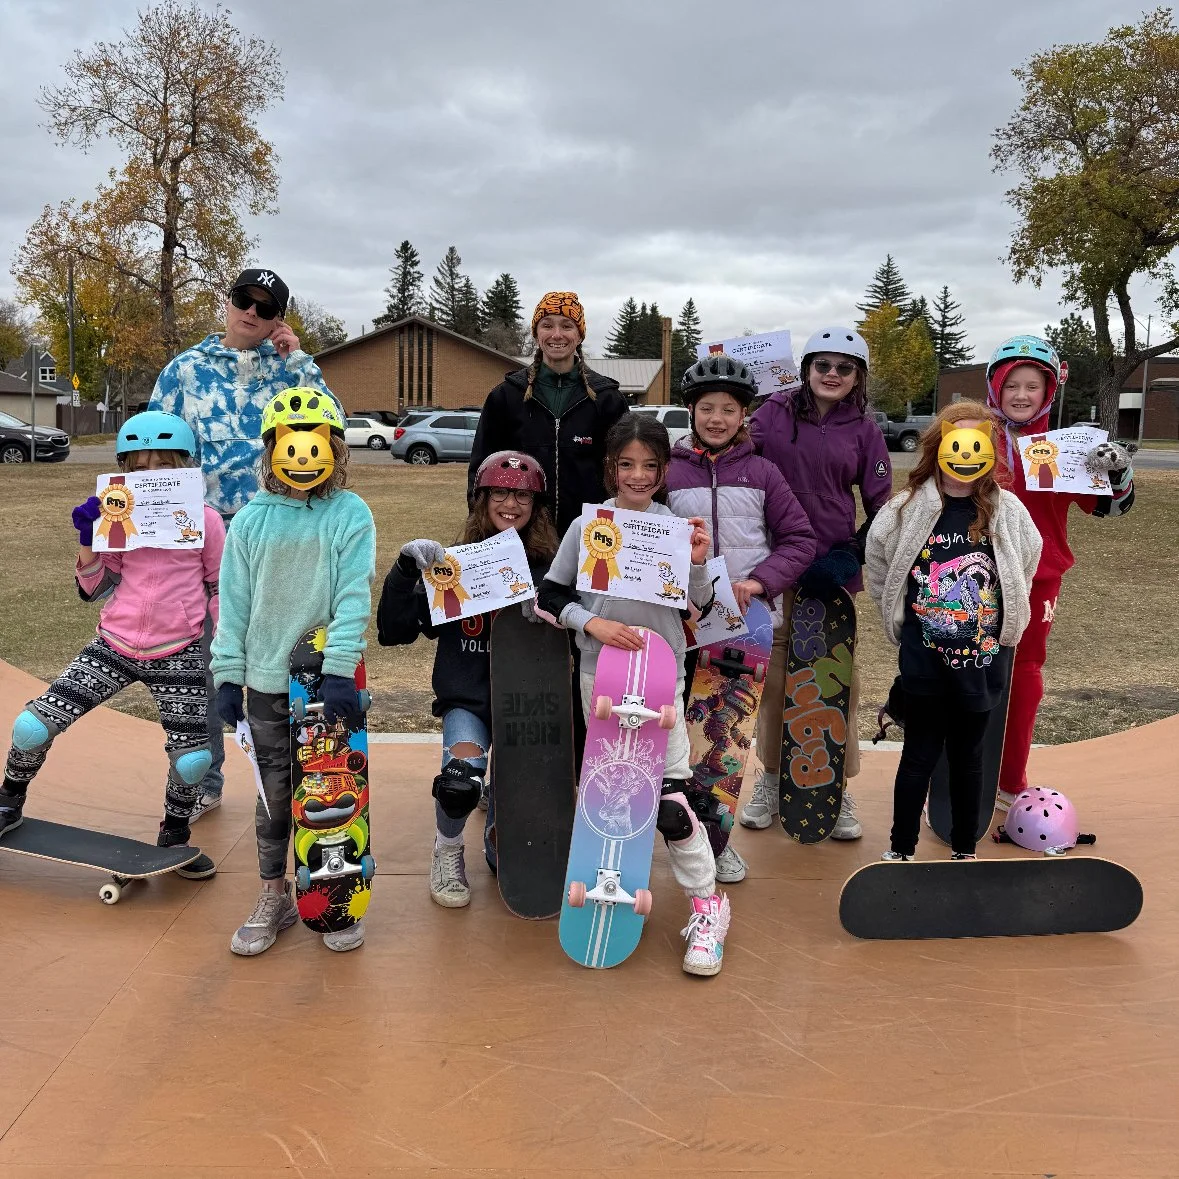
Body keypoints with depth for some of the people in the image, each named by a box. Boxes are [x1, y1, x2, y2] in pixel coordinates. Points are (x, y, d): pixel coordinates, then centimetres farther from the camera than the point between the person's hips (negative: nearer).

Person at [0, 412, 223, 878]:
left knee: (192, 759, -7)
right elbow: (98, 589, 6)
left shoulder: (205, 520, -3)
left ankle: (174, 837, 24)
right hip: (114, 648, 2)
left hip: (177, 657, -1)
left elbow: (219, 587, 7)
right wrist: (87, 540, -9)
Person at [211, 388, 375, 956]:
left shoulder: (352, 514, -4)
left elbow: (354, 597, -13)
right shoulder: (250, 520, 4)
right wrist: (227, 675, 2)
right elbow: (234, 603, 6)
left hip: (333, 681, -2)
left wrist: (339, 670, -21)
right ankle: (274, 897, 27)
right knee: (274, 796, 12)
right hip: (268, 682, 2)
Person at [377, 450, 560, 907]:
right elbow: (393, 632, -7)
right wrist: (406, 568, -20)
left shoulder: (548, 569, -2)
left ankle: (497, 835, 40)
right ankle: (447, 850, 6)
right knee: (460, 781, -29)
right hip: (467, 701, -1)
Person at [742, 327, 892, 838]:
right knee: (774, 671, 6)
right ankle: (770, 777, 22)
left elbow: (881, 507, 7)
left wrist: (853, 557, -6)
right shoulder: (775, 412, 2)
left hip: (833, 567, 0)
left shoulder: (863, 429, 4)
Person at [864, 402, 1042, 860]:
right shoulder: (908, 510, -6)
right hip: (924, 657, -1)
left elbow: (1024, 567, 12)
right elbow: (879, 567, 7)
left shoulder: (1007, 512, -2)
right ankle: (900, 850, 20)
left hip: (982, 657, 1)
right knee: (919, 755, 7)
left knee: (968, 755, 14)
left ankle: (964, 850, 28)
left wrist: (999, 618, 12)